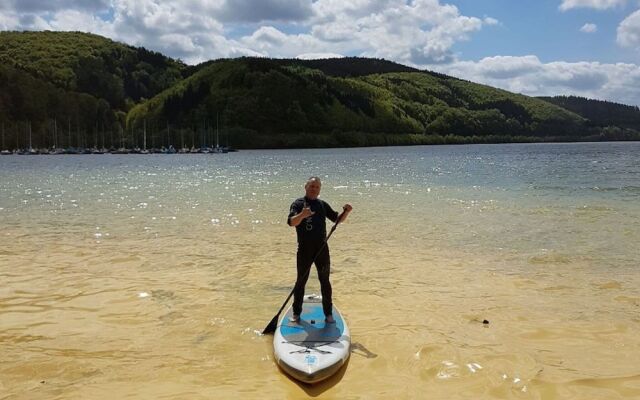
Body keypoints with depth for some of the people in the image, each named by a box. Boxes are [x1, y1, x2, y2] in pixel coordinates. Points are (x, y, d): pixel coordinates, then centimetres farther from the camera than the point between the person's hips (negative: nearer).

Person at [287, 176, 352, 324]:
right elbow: (291, 222, -19)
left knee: (325, 281, 7)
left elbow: (337, 219, 13)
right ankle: (296, 313, 18)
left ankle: (328, 314, 16)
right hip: (304, 249, -3)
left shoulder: (323, 205, 10)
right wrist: (302, 215, -39)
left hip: (321, 248, 3)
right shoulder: (298, 204, -3)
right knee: (301, 281, 6)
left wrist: (346, 211, -7)